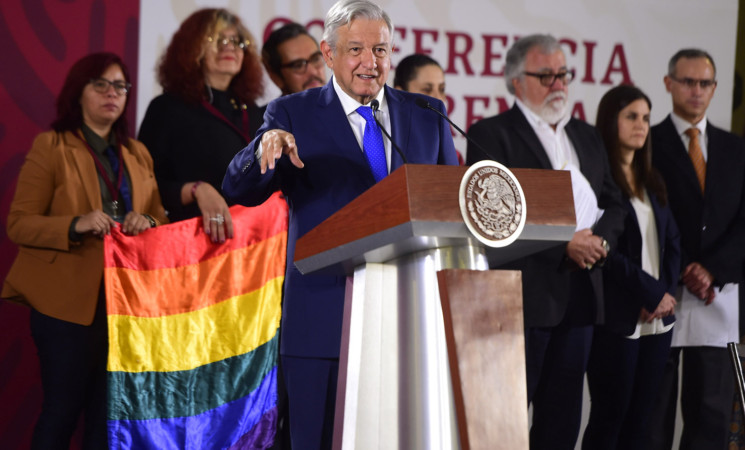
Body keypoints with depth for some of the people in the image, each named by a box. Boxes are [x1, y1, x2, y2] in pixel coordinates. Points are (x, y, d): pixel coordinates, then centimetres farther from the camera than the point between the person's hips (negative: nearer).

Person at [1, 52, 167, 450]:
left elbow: (160, 218, 18)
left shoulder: (138, 155, 15)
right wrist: (76, 225, -22)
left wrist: (146, 221, -6)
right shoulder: (51, 147, -1)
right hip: (68, 300, -5)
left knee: (107, 413, 8)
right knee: (62, 410, -2)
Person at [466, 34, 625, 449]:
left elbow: (614, 203, 19)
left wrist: (600, 240, -3)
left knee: (563, 416, 10)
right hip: (526, 289, -7)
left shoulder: (587, 137, 20)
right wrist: (563, 246, -17)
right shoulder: (491, 134, -3)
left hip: (581, 290, 7)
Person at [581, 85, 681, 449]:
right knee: (609, 417, -3)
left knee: (640, 419, 8)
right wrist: (651, 293, -11)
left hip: (658, 319, 7)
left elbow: (672, 241, 15)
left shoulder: (651, 183, 17)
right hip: (616, 319, -7)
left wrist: (665, 291, -1)